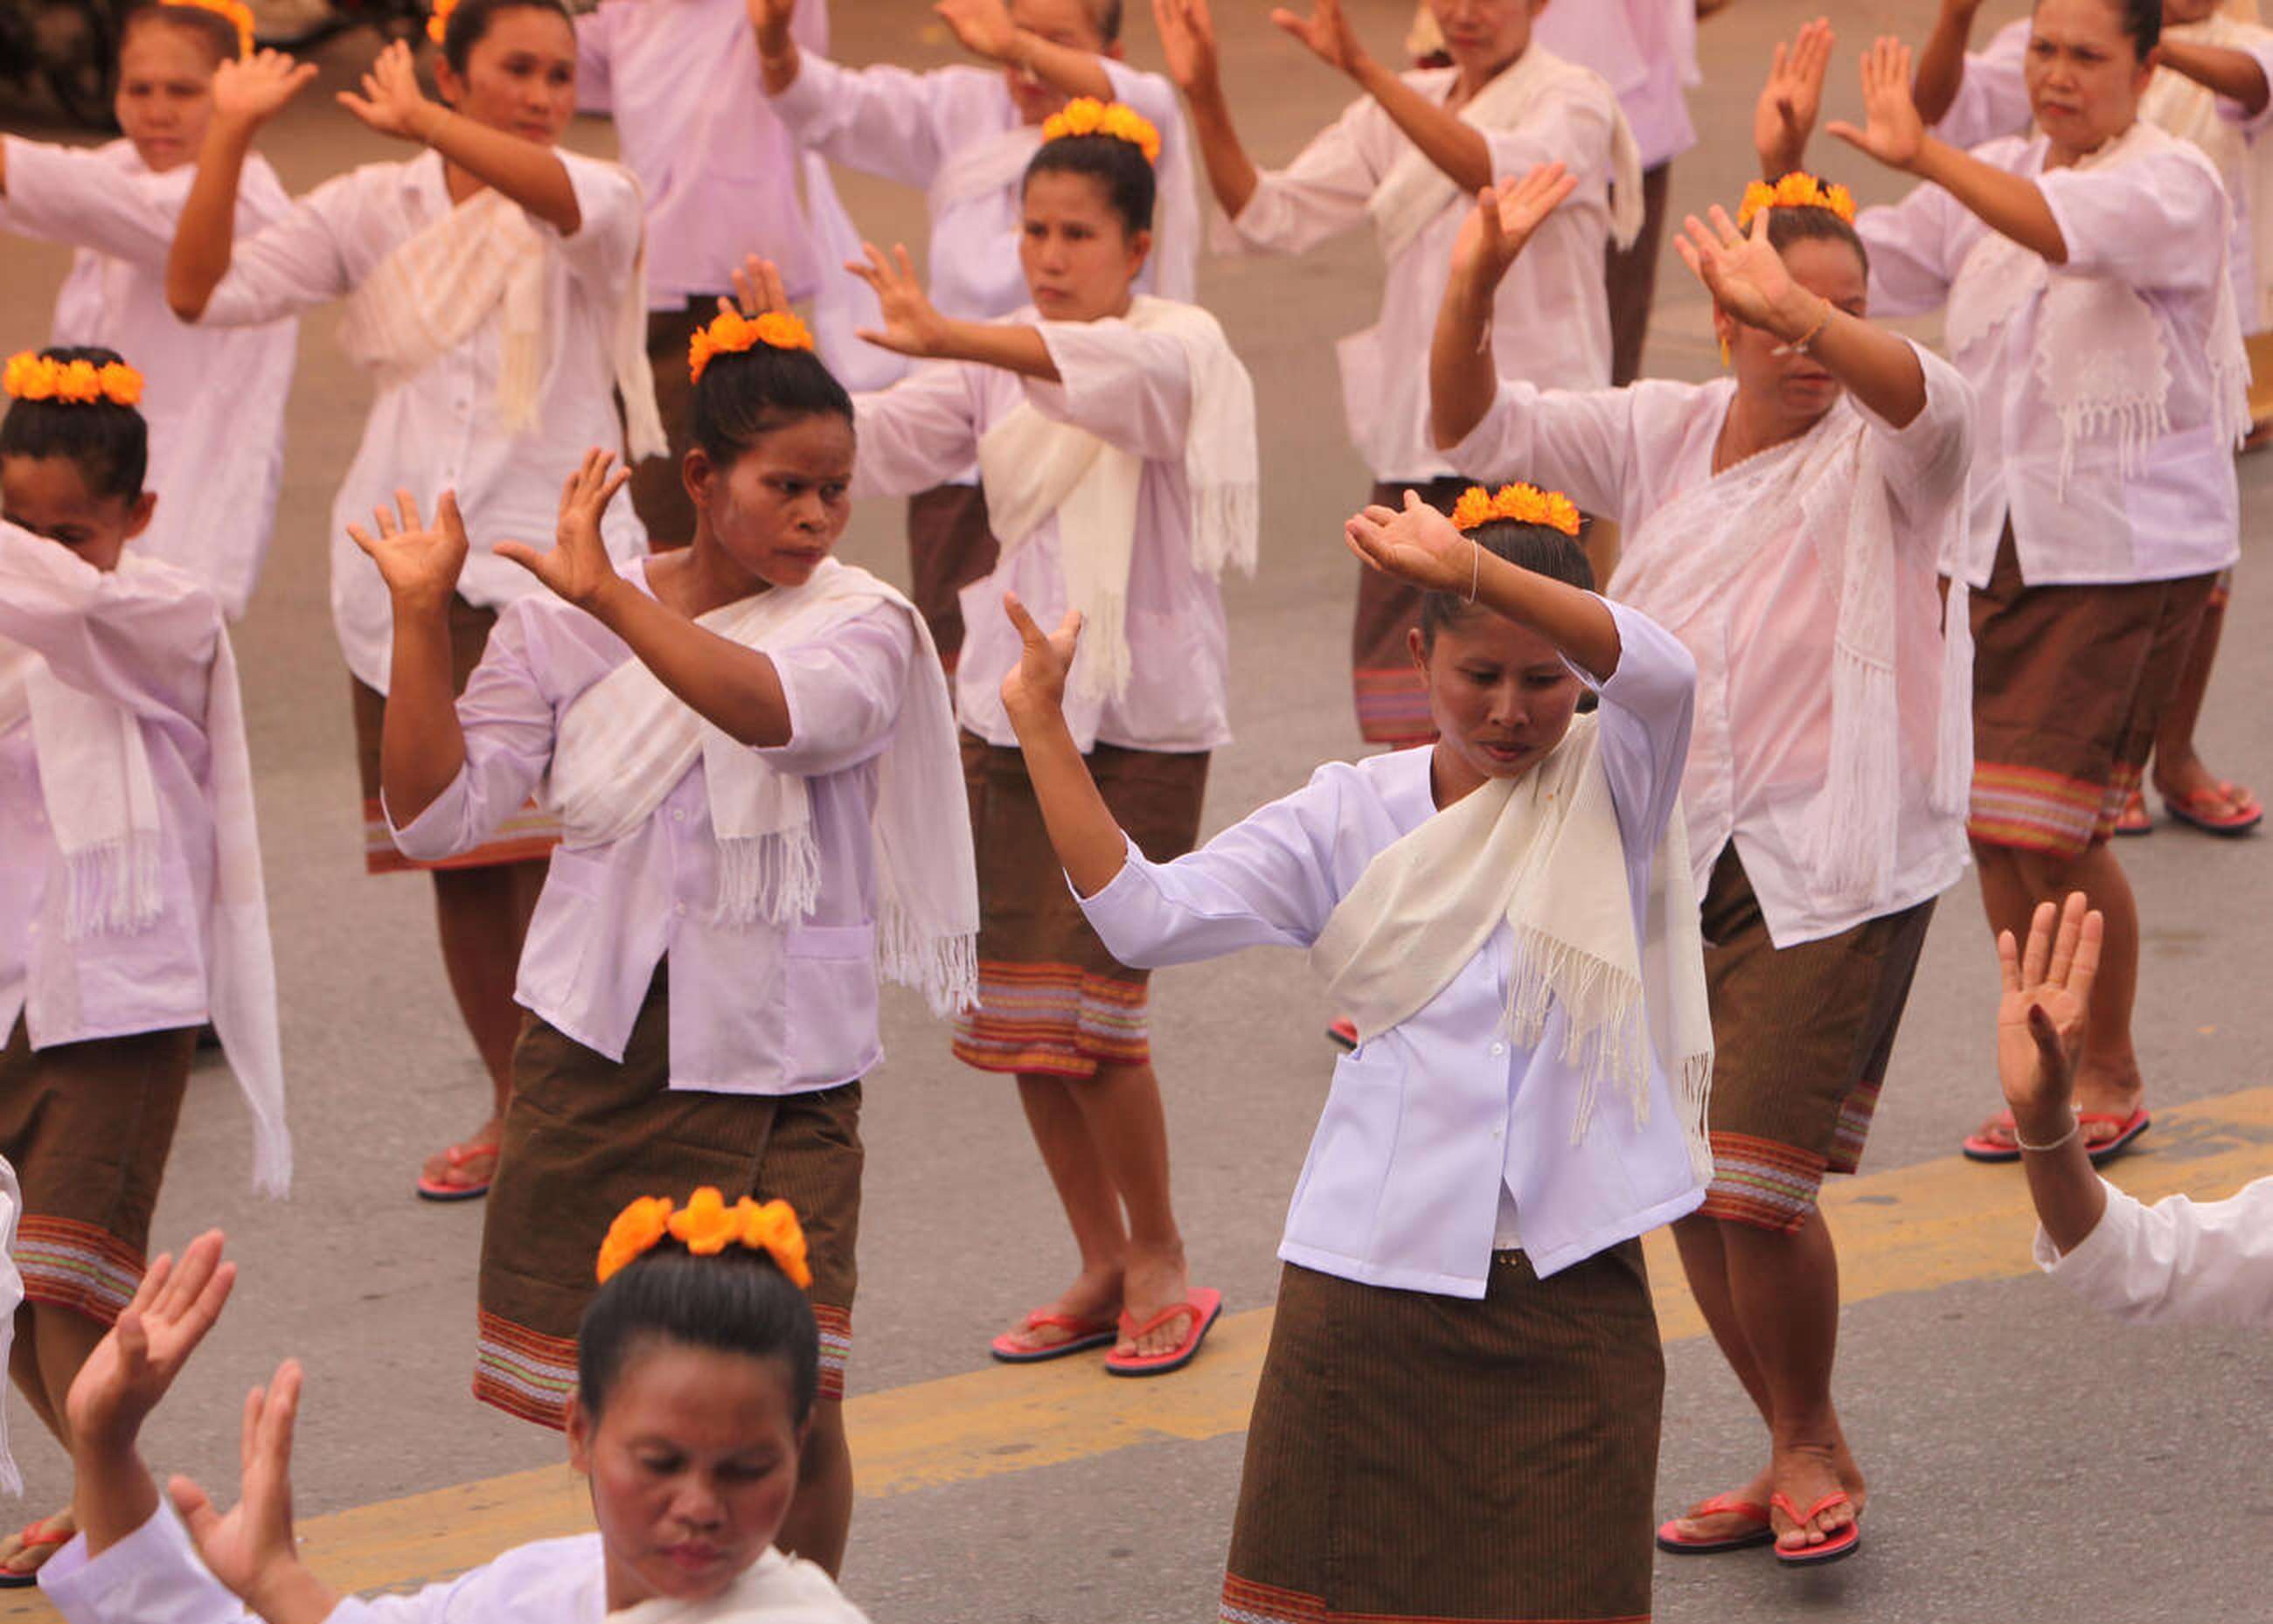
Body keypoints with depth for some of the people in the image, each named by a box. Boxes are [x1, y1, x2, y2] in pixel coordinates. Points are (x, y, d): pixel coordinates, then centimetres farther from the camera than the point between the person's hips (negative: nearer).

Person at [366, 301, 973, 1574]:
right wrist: (423, 620, -11)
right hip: (594, 1047, 3)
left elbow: (772, 710, -29)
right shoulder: (563, 626, 1)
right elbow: (438, 815, -3)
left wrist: (608, 595, -37)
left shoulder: (862, 629, -6)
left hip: (774, 1067, -3)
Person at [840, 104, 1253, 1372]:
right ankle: (1104, 1267, 23)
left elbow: (1120, 372, -32)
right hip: (1015, 699, 6)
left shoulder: (1181, 346, -8)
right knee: (1016, 1007, 7)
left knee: (1092, 1004, -11)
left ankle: (1161, 1255, 11)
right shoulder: (1003, 365, 11)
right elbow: (877, 445, -1)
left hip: (1144, 710, -6)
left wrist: (947, 339, -46)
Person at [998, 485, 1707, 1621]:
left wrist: (1474, 569, -37)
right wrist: (1043, 727, -10)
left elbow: (1662, 674, -22)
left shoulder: (1609, 785, 2)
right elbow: (1144, 916, -3)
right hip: (1371, 1273, 1)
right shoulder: (1351, 819, 6)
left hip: (1569, 1283, -1)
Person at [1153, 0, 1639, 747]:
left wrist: (1363, 68, -37)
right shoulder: (1405, 107, 14)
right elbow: (1273, 215, 6)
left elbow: (1500, 172, -27)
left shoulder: (1574, 102, -4)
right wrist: (1205, 98, -9)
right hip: (1415, 445, 6)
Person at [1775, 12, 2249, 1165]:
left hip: (2127, 552, -6)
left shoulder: (2175, 186, -10)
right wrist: (1788, 176, -13)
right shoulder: (1993, 182, 11)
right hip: (1994, 540, 6)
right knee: (1986, 821, 7)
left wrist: (1922, 156, -43)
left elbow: (2070, 228, -31)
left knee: (2049, 825, -11)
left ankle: (2112, 1079, 9)